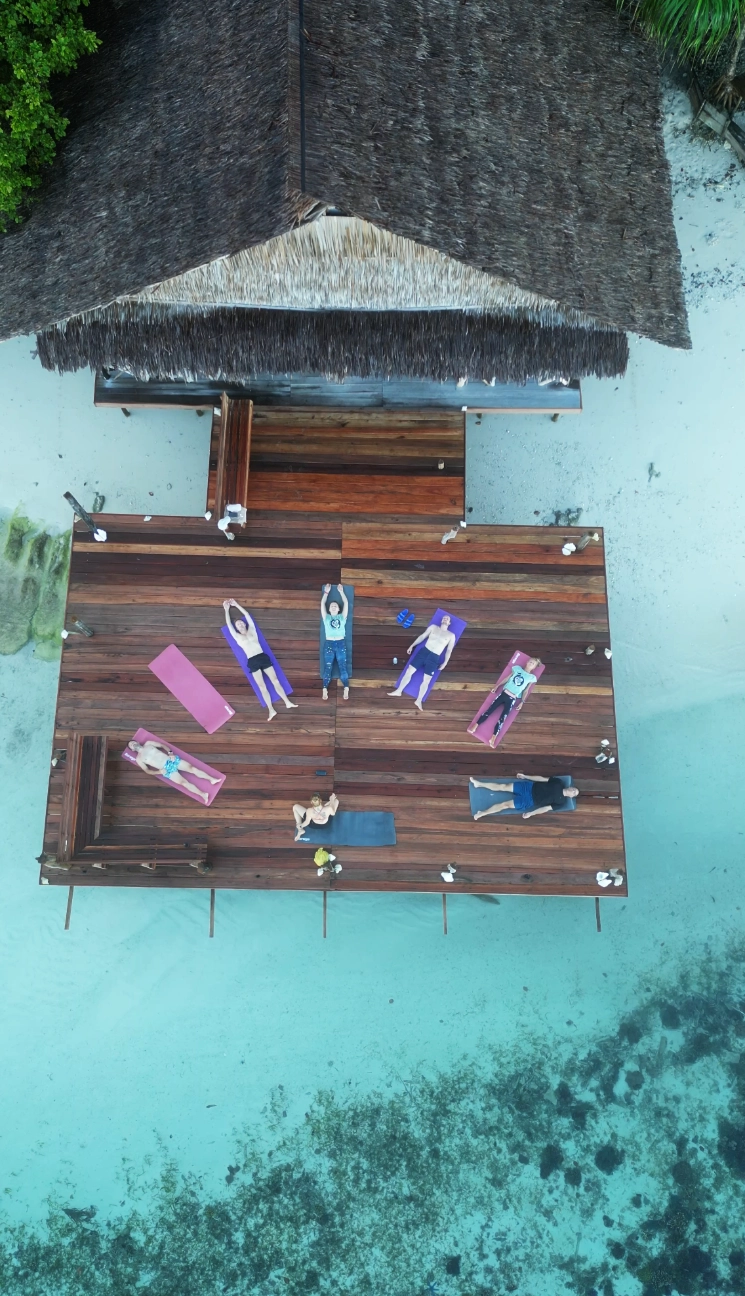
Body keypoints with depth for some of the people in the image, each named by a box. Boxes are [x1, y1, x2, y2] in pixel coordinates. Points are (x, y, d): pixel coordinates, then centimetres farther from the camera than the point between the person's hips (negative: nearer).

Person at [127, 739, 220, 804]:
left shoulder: (148, 744, 14)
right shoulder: (139, 758, 5)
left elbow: (162, 745, 18)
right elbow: (147, 771, 4)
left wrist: (170, 753, 1)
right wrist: (159, 772, -11)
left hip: (171, 759, 3)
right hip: (166, 769, -3)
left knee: (192, 768, -11)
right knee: (184, 782, -17)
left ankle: (212, 779, -5)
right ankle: (202, 794, -20)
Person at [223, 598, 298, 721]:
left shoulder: (252, 631, 16)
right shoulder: (237, 637, 11)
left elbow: (247, 615, 18)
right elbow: (229, 624, 9)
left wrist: (236, 605, 23)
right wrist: (227, 610, 16)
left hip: (263, 657, 2)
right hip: (252, 662, -2)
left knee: (275, 681, 1)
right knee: (262, 687, -6)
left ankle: (287, 702, 5)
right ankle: (271, 710, -6)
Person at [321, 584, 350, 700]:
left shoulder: (342, 617, 14)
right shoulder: (326, 617, 13)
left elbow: (346, 603, 10)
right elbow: (322, 604, 9)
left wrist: (341, 591, 14)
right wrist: (326, 592, 13)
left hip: (341, 643, 0)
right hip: (329, 644, 0)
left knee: (342, 666, -5)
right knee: (327, 667, -4)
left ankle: (346, 689, -10)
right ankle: (325, 690, -10)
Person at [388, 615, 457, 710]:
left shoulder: (451, 635, 8)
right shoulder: (433, 627, 13)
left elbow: (449, 650, 7)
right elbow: (422, 636, 16)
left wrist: (444, 663, 1)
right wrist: (412, 645, 12)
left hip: (434, 658, -1)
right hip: (424, 651, 2)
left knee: (426, 680, -6)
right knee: (409, 671, -2)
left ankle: (418, 701, 1)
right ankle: (398, 691, 10)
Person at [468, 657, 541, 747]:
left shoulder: (532, 677, 6)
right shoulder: (517, 668, 10)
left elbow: (526, 691, 8)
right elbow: (508, 678, 15)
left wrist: (522, 702, 1)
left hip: (512, 699, -1)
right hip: (504, 693, 2)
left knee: (503, 717, -10)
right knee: (490, 709, -8)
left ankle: (494, 737, -14)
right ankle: (475, 725, -8)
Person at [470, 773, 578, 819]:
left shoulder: (561, 802, -5)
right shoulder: (558, 782, 4)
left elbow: (546, 808, -8)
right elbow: (542, 778, 9)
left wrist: (531, 813, -14)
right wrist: (525, 776, 8)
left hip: (530, 801, -4)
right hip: (530, 787, 4)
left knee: (505, 805, -11)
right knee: (502, 786, -3)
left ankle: (481, 813, -1)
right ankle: (479, 784, 11)